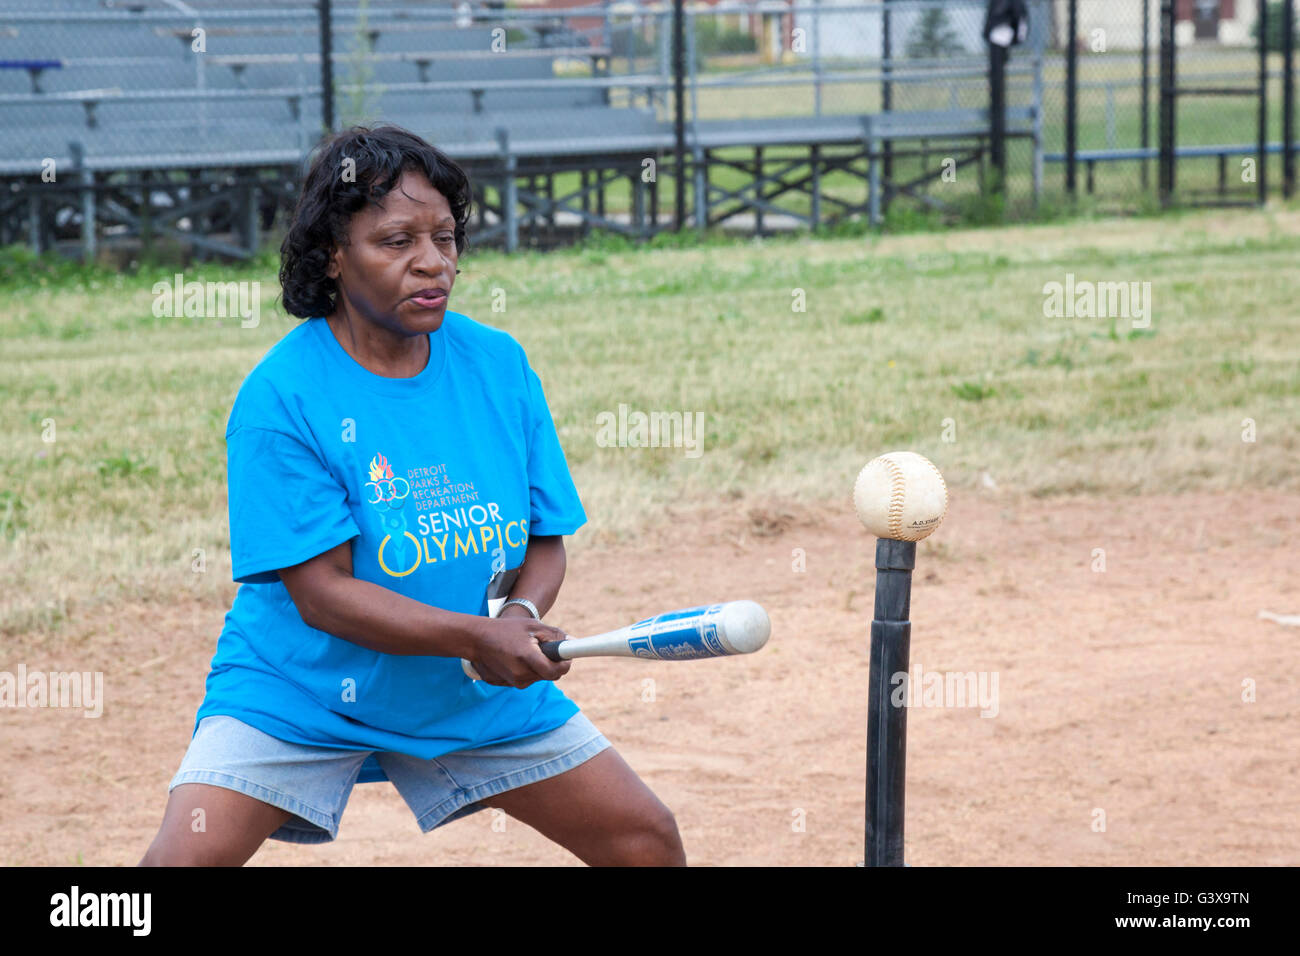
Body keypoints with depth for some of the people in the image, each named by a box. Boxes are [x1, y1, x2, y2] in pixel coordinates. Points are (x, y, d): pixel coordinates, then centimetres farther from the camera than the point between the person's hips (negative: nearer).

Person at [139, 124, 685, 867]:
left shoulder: (500, 365, -4)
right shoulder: (280, 397, -19)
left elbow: (545, 541, 1)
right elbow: (322, 591, -22)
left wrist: (522, 615, -22)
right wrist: (478, 637, -33)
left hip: (487, 695, 4)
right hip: (299, 693, -4)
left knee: (649, 841, 3)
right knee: (183, 860, -22)